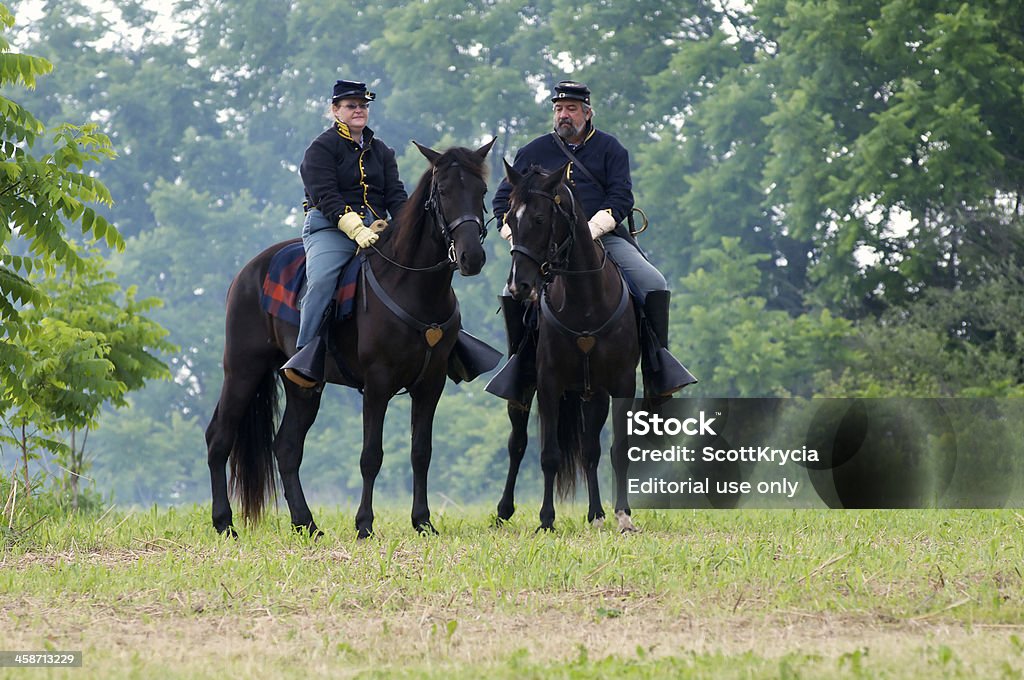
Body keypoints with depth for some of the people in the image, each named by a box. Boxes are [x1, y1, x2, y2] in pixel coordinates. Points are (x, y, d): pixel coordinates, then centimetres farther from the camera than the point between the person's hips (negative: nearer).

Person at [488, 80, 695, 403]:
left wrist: (591, 230, -17)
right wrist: (517, 236, 0)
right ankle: (519, 366, -8)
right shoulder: (535, 152, 13)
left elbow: (621, 197, -2)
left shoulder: (610, 149, 8)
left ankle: (659, 364, -11)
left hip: (605, 235, -1)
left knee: (654, 284, -21)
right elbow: (503, 199, 17)